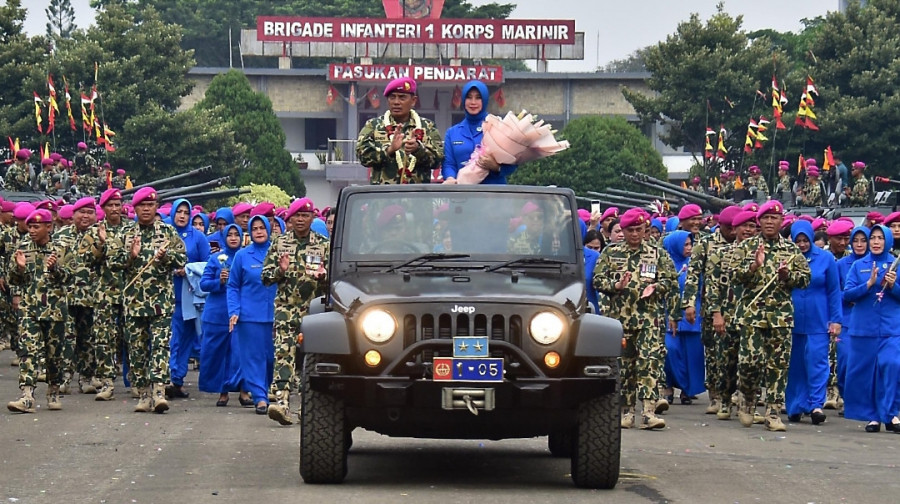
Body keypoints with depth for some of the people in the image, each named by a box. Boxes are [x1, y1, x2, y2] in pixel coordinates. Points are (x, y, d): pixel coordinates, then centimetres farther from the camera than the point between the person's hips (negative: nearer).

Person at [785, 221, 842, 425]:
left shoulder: (826, 259, 0)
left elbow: (834, 291, 3)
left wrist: (836, 320, 1)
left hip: (818, 322, -1)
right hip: (791, 321, 1)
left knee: (817, 362, -6)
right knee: (794, 364, 6)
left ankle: (816, 404, -6)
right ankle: (795, 406, 12)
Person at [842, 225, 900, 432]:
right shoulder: (858, 266, 9)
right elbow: (847, 294, 0)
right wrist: (869, 284, -13)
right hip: (864, 327, 2)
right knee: (864, 371, 2)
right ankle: (872, 416, 12)